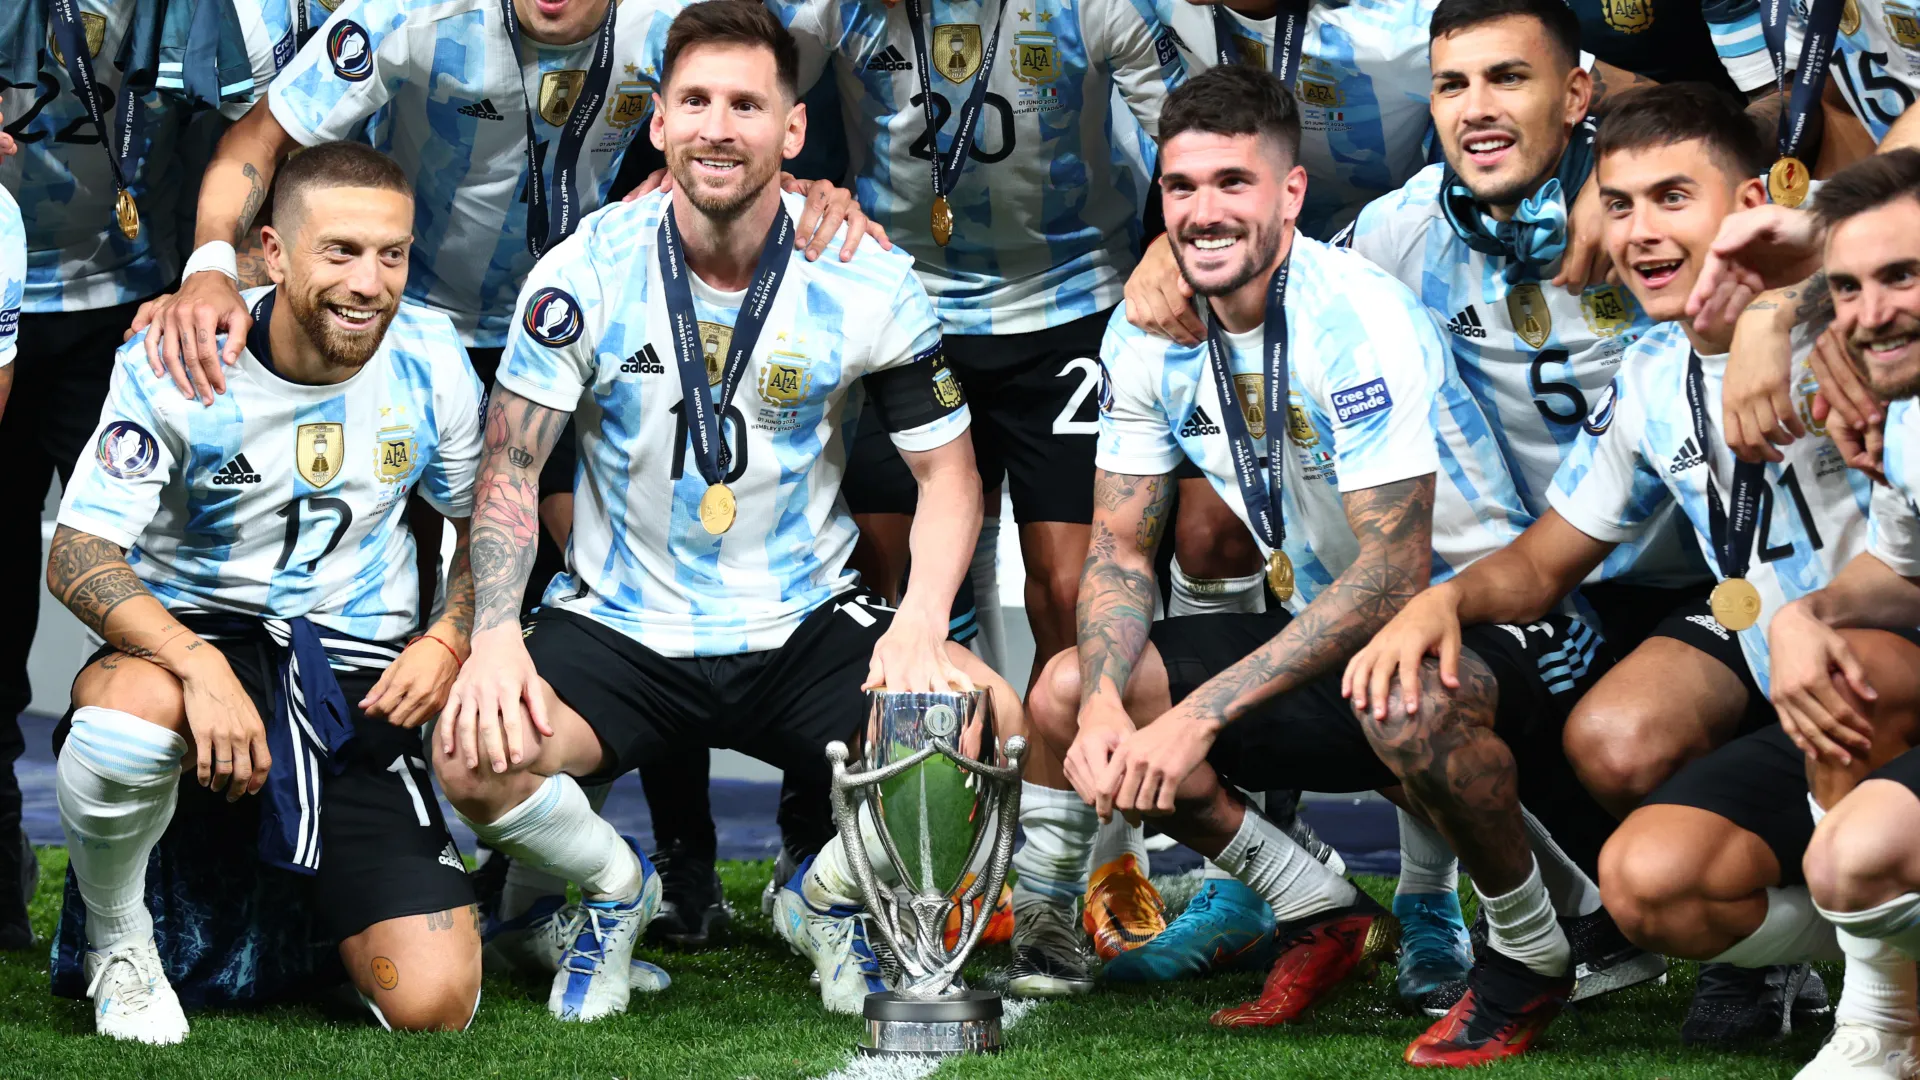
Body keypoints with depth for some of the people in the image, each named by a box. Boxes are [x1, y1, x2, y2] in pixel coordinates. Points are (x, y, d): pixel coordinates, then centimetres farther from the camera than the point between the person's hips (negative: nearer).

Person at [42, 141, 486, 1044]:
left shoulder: (430, 361, -4)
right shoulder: (175, 363, -14)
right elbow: (77, 559, -18)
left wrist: (449, 640, -9)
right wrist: (199, 664, -35)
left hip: (362, 676, 3)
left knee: (434, 1006, -12)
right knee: (125, 717, -43)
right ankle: (117, 938, -9)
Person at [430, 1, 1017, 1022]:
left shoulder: (865, 281, -7)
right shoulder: (586, 273, -8)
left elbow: (947, 473, 1)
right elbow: (510, 468, -4)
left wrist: (920, 625, -18)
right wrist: (495, 637, -20)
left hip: (806, 623, 1)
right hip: (621, 623, 0)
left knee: (992, 726, -26)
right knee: (475, 755, -30)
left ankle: (825, 897, 8)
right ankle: (613, 890, 8)